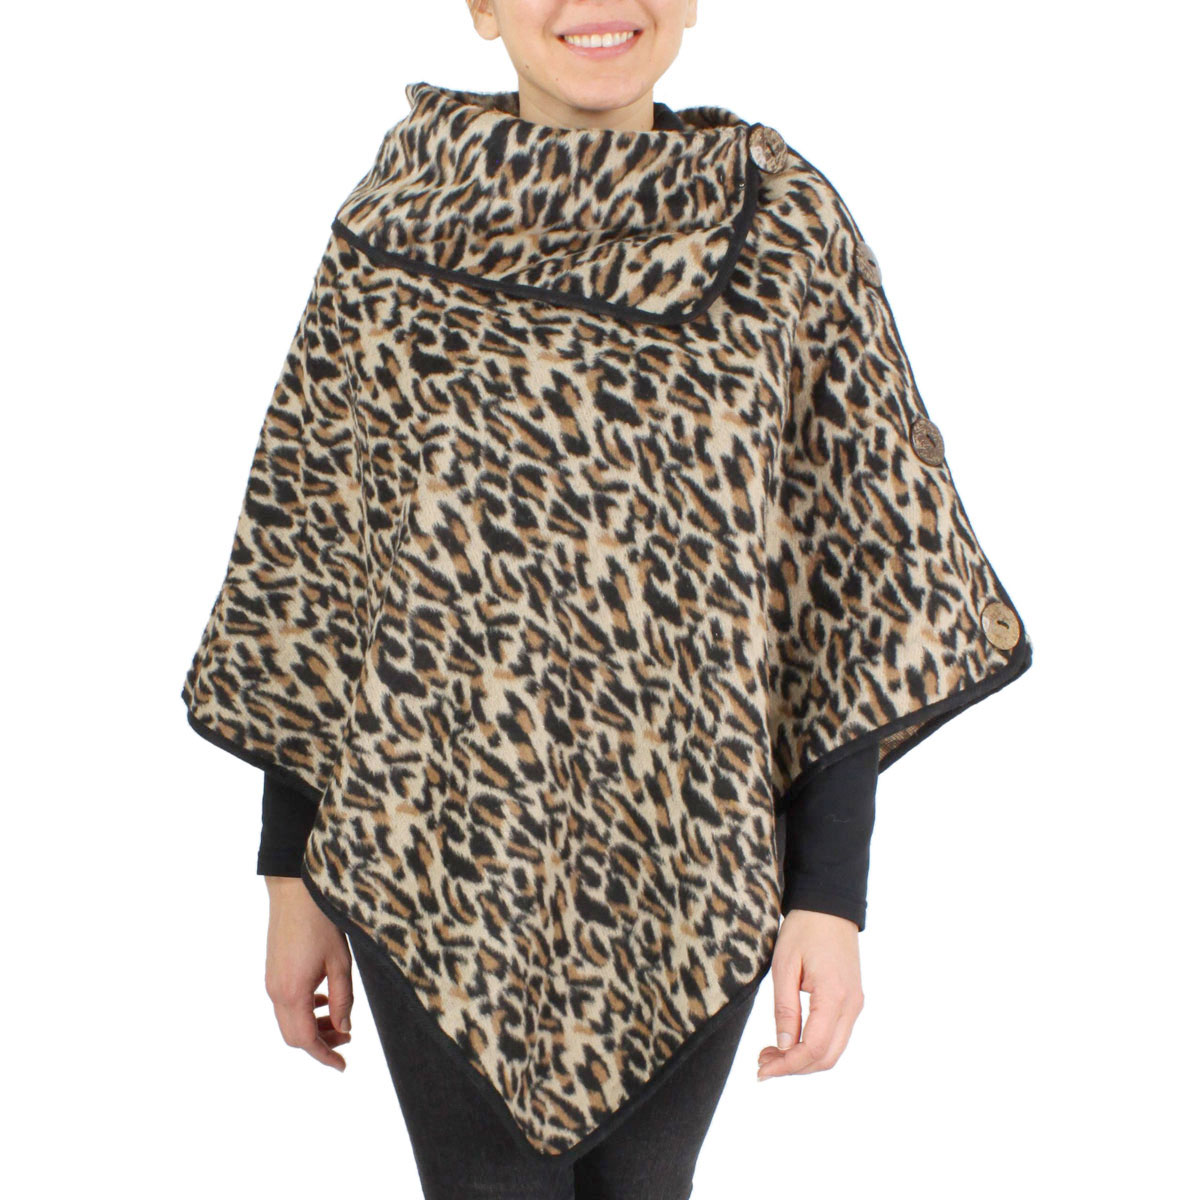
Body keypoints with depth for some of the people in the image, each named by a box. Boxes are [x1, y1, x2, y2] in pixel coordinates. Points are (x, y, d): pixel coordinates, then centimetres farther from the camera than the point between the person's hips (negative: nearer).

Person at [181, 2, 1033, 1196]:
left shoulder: (788, 227, -5)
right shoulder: (387, 230, -5)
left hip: (688, 881, 1)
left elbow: (848, 581, -3)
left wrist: (833, 897, -7)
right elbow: (303, 569, 0)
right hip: (439, 872, -1)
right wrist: (292, 878, 2)